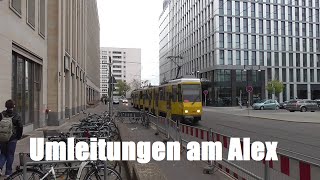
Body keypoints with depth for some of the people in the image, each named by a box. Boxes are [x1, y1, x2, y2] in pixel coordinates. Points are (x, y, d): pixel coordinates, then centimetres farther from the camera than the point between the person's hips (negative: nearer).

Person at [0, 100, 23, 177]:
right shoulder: (16, 116, -7)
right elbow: (20, 127, -7)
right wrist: (19, 136, 6)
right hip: (12, 138, -2)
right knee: (10, 155, 7)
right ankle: (8, 172, 13)